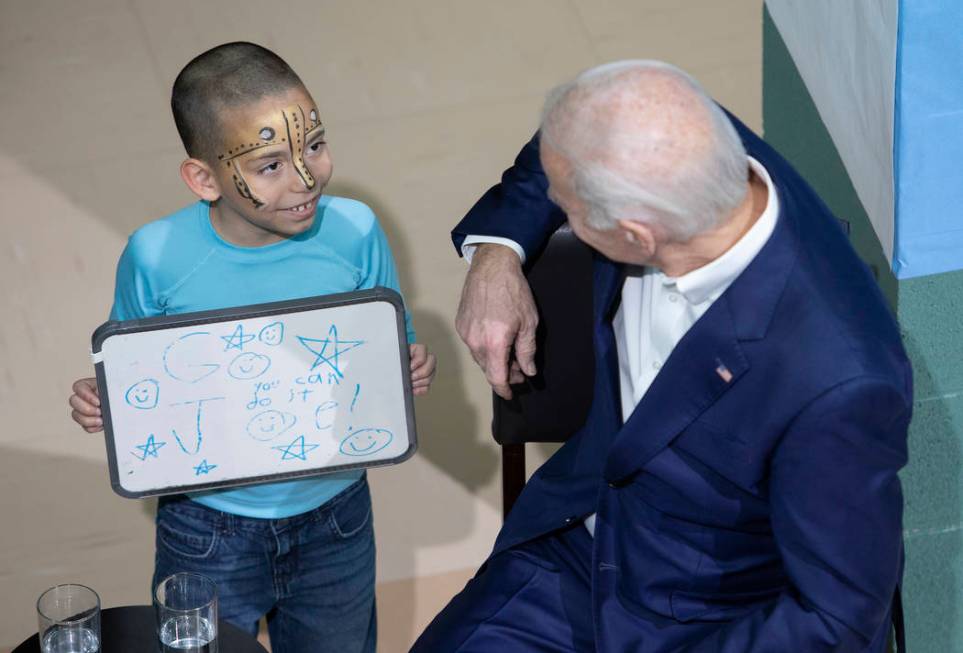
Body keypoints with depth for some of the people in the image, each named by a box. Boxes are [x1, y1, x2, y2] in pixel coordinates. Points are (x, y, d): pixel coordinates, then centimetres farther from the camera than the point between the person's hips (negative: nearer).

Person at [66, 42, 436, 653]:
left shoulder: (355, 233, -16)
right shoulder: (157, 258, -20)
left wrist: (412, 372, -23)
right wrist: (98, 407, -24)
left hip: (334, 521, 2)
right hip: (208, 531, -2)